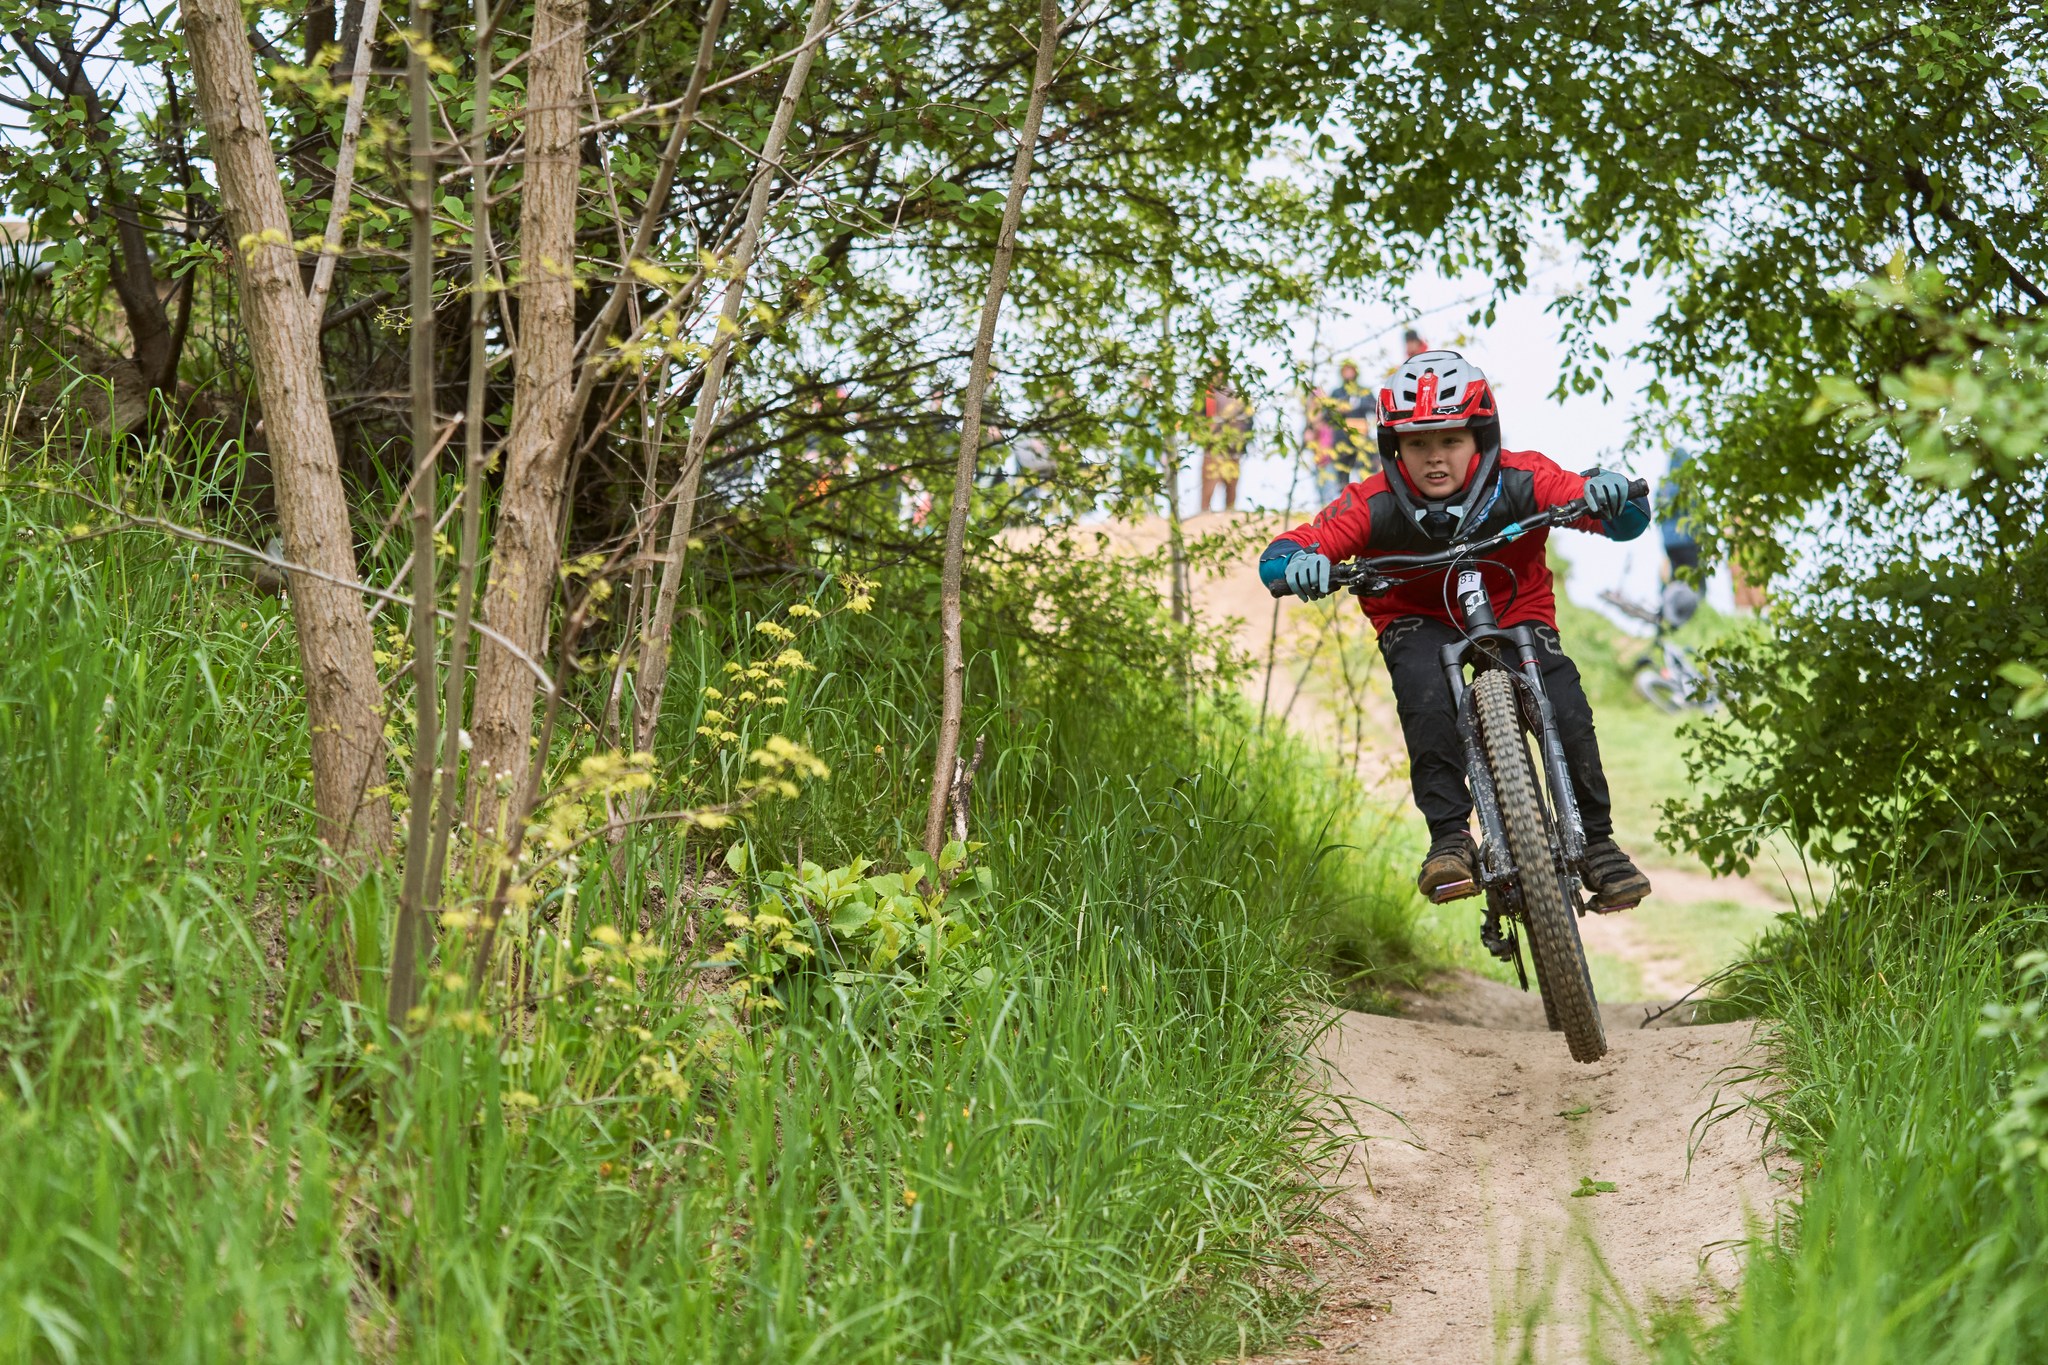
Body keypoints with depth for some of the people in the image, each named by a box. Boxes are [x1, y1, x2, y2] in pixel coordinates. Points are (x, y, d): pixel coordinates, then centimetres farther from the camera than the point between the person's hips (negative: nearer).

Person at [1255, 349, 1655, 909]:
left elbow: (1628, 522, -26)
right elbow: (1276, 556, -26)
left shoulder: (1521, 482, -24)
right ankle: (1450, 838, -26)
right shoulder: (1377, 506, -24)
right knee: (1425, 694, -34)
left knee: (1564, 705, -26)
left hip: (1517, 616, 1)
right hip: (1420, 621, 0)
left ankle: (1596, 842, -7)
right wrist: (1300, 562, -51)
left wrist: (1612, 493, -50)